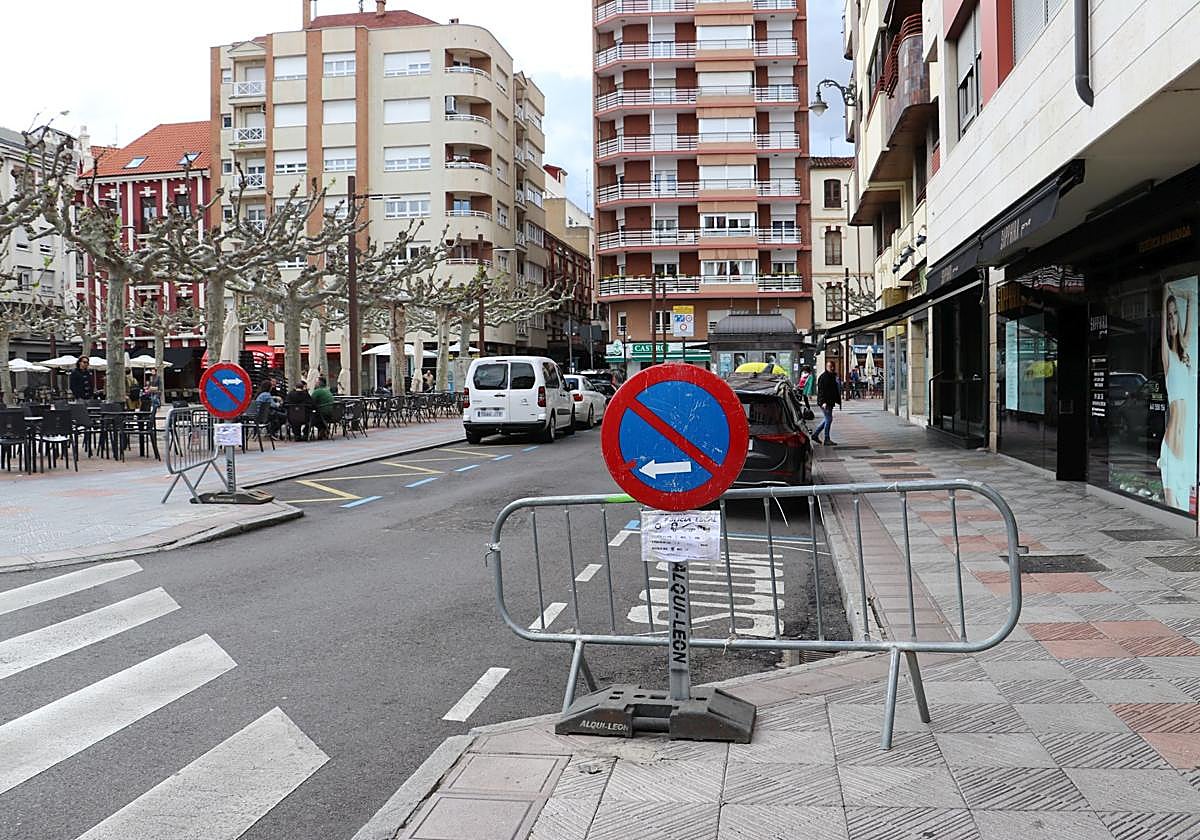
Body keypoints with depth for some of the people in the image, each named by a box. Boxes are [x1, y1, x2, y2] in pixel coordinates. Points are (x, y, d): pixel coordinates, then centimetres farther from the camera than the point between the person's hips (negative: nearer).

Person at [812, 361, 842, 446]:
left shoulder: (832, 377, 16)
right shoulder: (823, 377, -14)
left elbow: (835, 390, 25)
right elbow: (821, 390, -19)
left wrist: (838, 400, 20)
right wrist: (823, 402, -26)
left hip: (830, 402, 10)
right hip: (825, 402, -10)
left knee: (828, 419, 15)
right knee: (829, 419, -7)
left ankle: (815, 434, 24)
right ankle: (827, 440, -1)